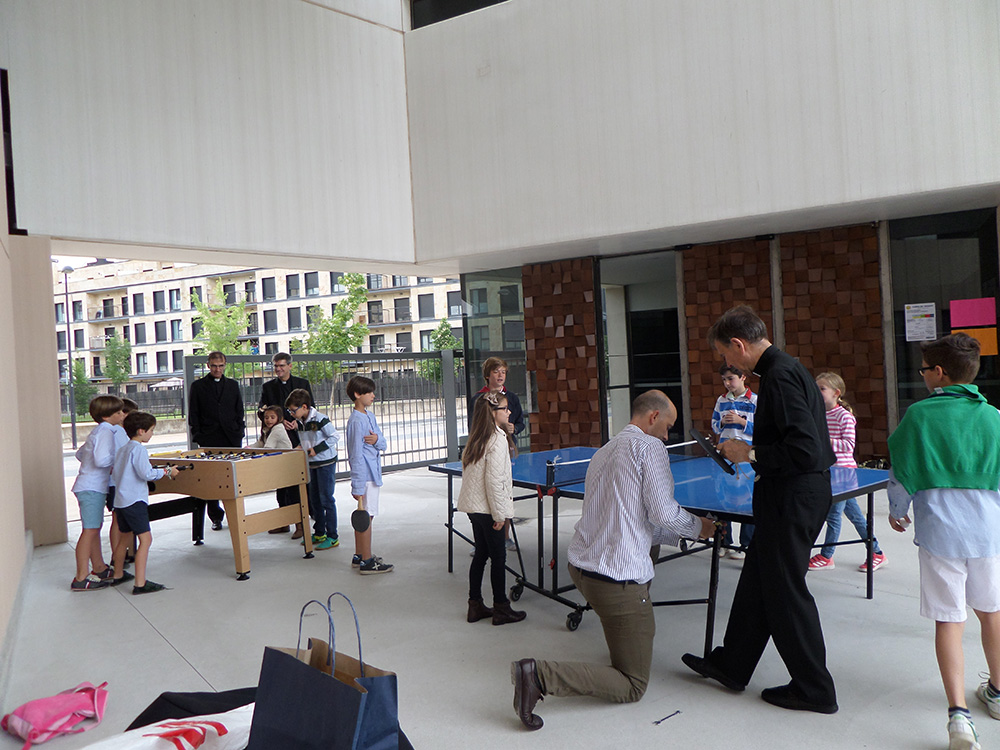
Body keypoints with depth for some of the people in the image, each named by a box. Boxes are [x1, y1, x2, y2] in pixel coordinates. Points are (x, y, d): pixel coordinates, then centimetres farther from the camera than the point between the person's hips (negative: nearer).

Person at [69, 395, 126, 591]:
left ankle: (99, 569, 27)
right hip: (92, 488, -11)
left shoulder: (99, 431, 16)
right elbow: (101, 460, -28)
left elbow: (80, 454, 25)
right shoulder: (105, 431, -15)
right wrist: (116, 459, -9)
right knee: (90, 530, -9)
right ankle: (81, 578, -7)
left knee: (95, 528, 17)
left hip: (92, 487, 11)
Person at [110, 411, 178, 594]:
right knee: (145, 538, -11)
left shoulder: (122, 449, 15)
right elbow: (146, 474, -21)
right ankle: (140, 584, -15)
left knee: (124, 537, 23)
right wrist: (167, 471, -10)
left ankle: (117, 575, 38)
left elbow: (113, 471, 19)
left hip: (120, 501, 10)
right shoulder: (139, 449, -13)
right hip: (134, 501, -10)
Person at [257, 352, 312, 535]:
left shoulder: (303, 384, 8)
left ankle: (300, 521, -1)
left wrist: (298, 421, -12)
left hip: (298, 437, -2)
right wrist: (280, 420, -11)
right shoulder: (268, 387, 11)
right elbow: (261, 412, 5)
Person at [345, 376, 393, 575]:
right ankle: (367, 562, 2)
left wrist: (377, 440, -14)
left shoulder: (370, 416, 12)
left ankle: (359, 556, 27)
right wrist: (358, 486, -21)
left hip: (373, 474, 10)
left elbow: (384, 444, 11)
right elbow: (356, 455, -19)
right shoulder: (357, 420, -16)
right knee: (366, 516, -4)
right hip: (365, 475, -10)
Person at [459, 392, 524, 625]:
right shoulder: (498, 439, -18)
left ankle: (475, 606, 23)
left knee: (481, 553, 16)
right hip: (486, 508, -8)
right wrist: (500, 514, -15)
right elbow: (494, 480, -21)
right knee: (498, 557, 3)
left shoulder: (476, 438, 8)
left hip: (473, 506, 8)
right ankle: (501, 609, 13)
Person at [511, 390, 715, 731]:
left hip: (581, 565, 9)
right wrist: (698, 527, 7)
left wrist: (680, 534, 27)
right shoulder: (649, 446, -7)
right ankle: (539, 675, -15)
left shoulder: (605, 451, 20)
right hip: (618, 578, -9)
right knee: (631, 686, 1)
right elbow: (663, 512, -14)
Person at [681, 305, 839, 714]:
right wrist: (751, 448, 13)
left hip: (793, 500, -10)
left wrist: (751, 454, -16)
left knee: (786, 592, 3)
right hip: (797, 496, 10)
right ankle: (731, 665, 32)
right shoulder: (786, 368, 10)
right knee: (757, 582, 18)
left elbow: (805, 450, -28)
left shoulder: (779, 376, -21)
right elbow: (804, 438, 18)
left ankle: (815, 690, 18)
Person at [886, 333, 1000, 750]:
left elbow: (901, 474, -2)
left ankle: (958, 713, -4)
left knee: (949, 621, 2)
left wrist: (897, 512, 15)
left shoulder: (919, 415, -7)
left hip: (939, 531, -3)